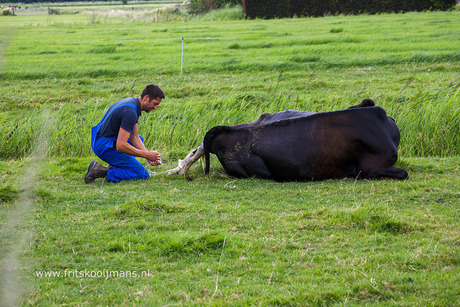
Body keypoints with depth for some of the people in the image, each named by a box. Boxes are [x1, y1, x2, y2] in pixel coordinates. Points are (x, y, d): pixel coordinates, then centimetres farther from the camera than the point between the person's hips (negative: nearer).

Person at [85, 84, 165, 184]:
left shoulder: (132, 102, 8)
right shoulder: (130, 112, -24)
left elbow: (134, 137, 13)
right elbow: (120, 145, -27)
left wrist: (148, 155, -1)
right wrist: (146, 155, -18)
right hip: (105, 147, -10)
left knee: (139, 139, 32)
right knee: (143, 175, -8)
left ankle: (114, 167, 14)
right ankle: (100, 171, -11)